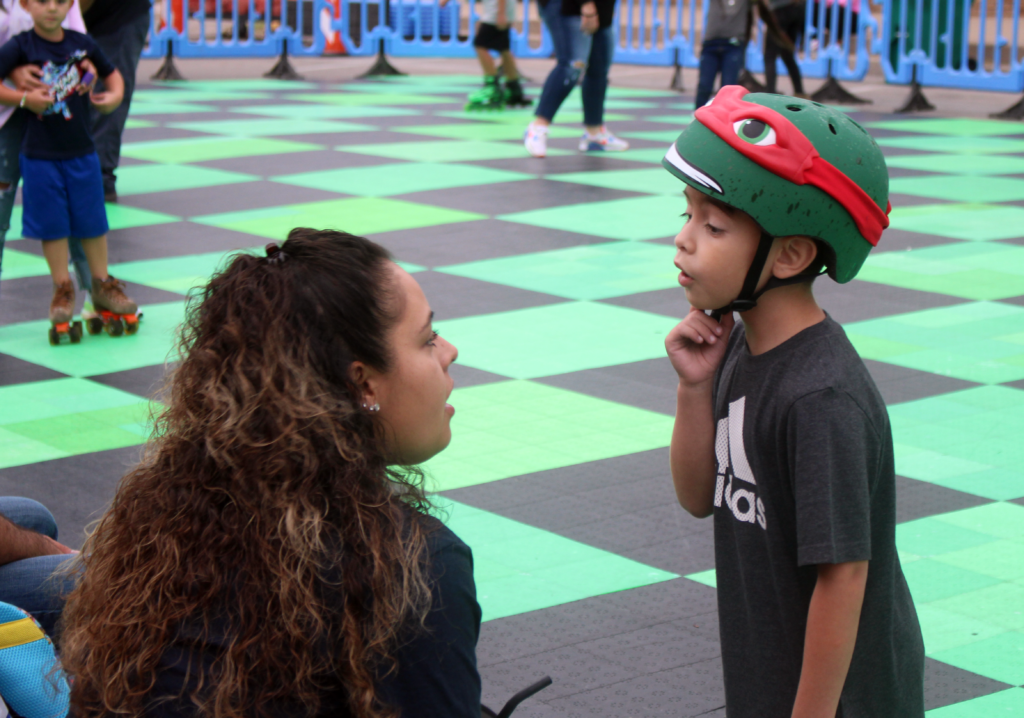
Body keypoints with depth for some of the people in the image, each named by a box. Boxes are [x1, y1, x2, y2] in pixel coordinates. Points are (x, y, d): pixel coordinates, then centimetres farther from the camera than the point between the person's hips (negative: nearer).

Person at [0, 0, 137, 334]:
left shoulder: (82, 43, 1)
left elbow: (111, 72, 15)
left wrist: (115, 95, -3)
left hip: (81, 152, 3)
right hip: (40, 155, -3)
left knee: (92, 220, 11)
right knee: (52, 224, 5)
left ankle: (102, 285, 25)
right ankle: (63, 290, 18)